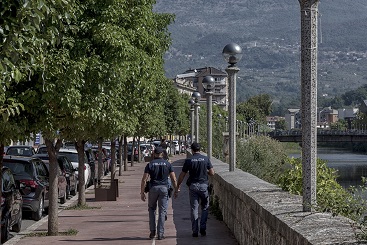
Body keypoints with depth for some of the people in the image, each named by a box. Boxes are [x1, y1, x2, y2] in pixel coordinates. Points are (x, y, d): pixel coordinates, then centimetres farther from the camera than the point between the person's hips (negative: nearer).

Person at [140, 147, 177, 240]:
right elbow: (173, 179, 0)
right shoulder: (167, 164, 3)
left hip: (153, 188, 0)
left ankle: (152, 231, 11)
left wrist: (142, 192, 0)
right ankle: (160, 234, 0)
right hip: (164, 188, 0)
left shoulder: (150, 164, 0)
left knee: (152, 209, 17)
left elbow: (144, 180, -4)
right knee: (162, 211, 3)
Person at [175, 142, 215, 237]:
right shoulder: (206, 159, -2)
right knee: (205, 207, 14)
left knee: (194, 208, 5)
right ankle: (203, 228, 3)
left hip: (193, 186, 0)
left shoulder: (188, 160, -3)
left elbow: (182, 175, 0)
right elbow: (212, 173, -1)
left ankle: (195, 231, 4)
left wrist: (177, 188, 9)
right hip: (203, 185, 0)